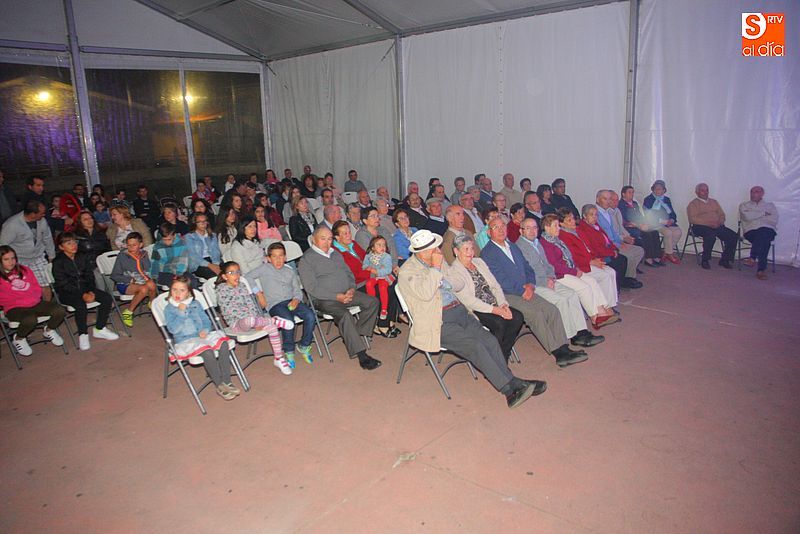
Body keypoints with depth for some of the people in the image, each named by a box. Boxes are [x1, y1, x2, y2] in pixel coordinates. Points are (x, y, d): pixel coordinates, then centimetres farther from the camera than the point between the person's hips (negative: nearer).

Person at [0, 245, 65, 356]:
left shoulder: (24, 270, 17)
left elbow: (37, 287, 18)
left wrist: (33, 298, 0)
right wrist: (19, 301, -14)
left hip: (35, 303, 5)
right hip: (14, 308, -5)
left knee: (60, 310, -19)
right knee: (31, 319, -37)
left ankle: (48, 330, 12)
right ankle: (18, 339, -4)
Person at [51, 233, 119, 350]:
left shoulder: (83, 257, 6)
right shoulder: (58, 262, -10)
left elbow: (89, 276, 9)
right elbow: (63, 284, -14)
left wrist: (91, 291, -10)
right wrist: (83, 295, -22)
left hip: (84, 288, 6)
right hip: (66, 293, -5)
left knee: (107, 298, -14)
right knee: (81, 305, -34)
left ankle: (99, 329, -1)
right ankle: (83, 335, -15)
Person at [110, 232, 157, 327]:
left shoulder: (144, 254, 9)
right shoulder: (122, 256, -4)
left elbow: (149, 271, 10)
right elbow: (114, 276, -3)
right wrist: (130, 280, -15)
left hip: (141, 282, 4)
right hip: (125, 285, -3)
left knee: (151, 284, -32)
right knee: (144, 289, -34)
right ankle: (128, 312, -16)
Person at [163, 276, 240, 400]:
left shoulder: (196, 304, 18)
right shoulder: (169, 309, 6)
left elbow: (206, 320, 19)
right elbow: (173, 329, -7)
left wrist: (205, 330, -3)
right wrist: (181, 312, -11)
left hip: (203, 336, 5)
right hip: (185, 341, -5)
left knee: (223, 344, -25)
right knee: (207, 352, -34)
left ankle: (226, 382, -20)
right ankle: (220, 387, -20)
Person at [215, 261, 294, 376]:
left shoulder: (242, 286, 15)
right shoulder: (222, 291, -5)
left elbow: (251, 304, 11)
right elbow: (230, 311, -14)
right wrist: (250, 316, -18)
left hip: (254, 319, 6)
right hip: (236, 324, -6)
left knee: (272, 327, -19)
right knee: (250, 320, -42)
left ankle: (278, 358, -6)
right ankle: (275, 320, -20)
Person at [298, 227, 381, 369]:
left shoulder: (336, 254, 19)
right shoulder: (307, 259, -4)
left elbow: (350, 274, 22)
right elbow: (312, 289, -12)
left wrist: (351, 289, -2)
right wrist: (337, 297, -17)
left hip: (346, 294, 7)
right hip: (325, 299, -7)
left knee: (373, 302, -12)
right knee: (344, 315, -33)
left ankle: (356, 334, -5)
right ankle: (362, 356, -32)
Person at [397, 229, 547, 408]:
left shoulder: (440, 262, 16)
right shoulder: (407, 271, -6)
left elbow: (460, 284, 16)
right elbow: (425, 294, -23)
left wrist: (442, 280, -1)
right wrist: (435, 268, -15)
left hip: (458, 311, 7)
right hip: (437, 321, -7)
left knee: (490, 340, -11)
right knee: (474, 345, -22)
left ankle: (513, 384, -10)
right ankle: (509, 388, -18)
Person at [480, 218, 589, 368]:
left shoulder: (513, 247, 21)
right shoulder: (487, 253, -5)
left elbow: (528, 269, 20)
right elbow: (500, 280, -13)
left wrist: (530, 284, -1)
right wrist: (522, 291, -13)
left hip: (525, 292, 8)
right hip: (506, 296, -8)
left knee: (552, 310, -10)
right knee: (536, 314, -25)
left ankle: (563, 349, -12)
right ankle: (559, 353, -19)